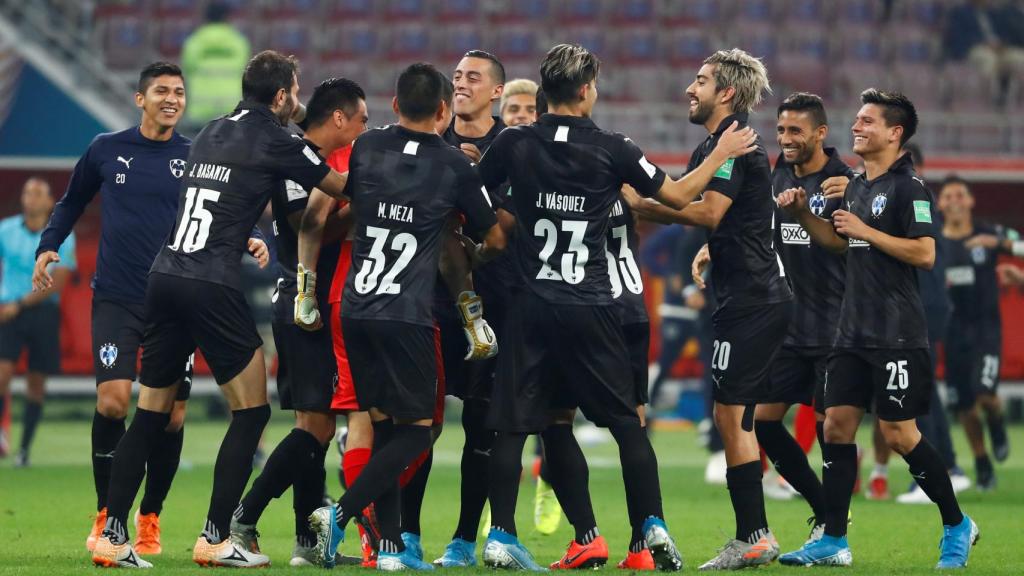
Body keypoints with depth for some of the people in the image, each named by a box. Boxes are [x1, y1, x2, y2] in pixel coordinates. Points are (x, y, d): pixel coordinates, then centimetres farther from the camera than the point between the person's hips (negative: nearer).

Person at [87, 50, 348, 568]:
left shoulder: (210, 134, 19)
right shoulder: (274, 142, -1)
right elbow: (343, 188, 6)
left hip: (165, 275, 7)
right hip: (212, 285, -7)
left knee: (151, 413, 10)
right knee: (252, 411, 3)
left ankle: (112, 536, 5)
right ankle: (215, 537, -2)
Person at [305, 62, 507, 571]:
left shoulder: (366, 148, 6)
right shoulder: (455, 166, -1)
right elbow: (495, 238, 11)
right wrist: (472, 261, 32)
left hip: (355, 310, 4)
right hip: (407, 315, -4)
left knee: (383, 423, 12)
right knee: (416, 429, 4)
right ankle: (340, 513, -12)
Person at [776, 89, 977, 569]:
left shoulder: (909, 187, -12)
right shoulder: (857, 185, 14)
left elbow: (924, 253, -21)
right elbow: (838, 241, 29)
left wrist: (865, 231, -17)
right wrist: (802, 213, 13)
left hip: (896, 335, -8)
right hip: (854, 332, 8)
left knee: (899, 434, -5)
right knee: (836, 425, 3)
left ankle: (957, 525, 12)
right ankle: (833, 541, 7)